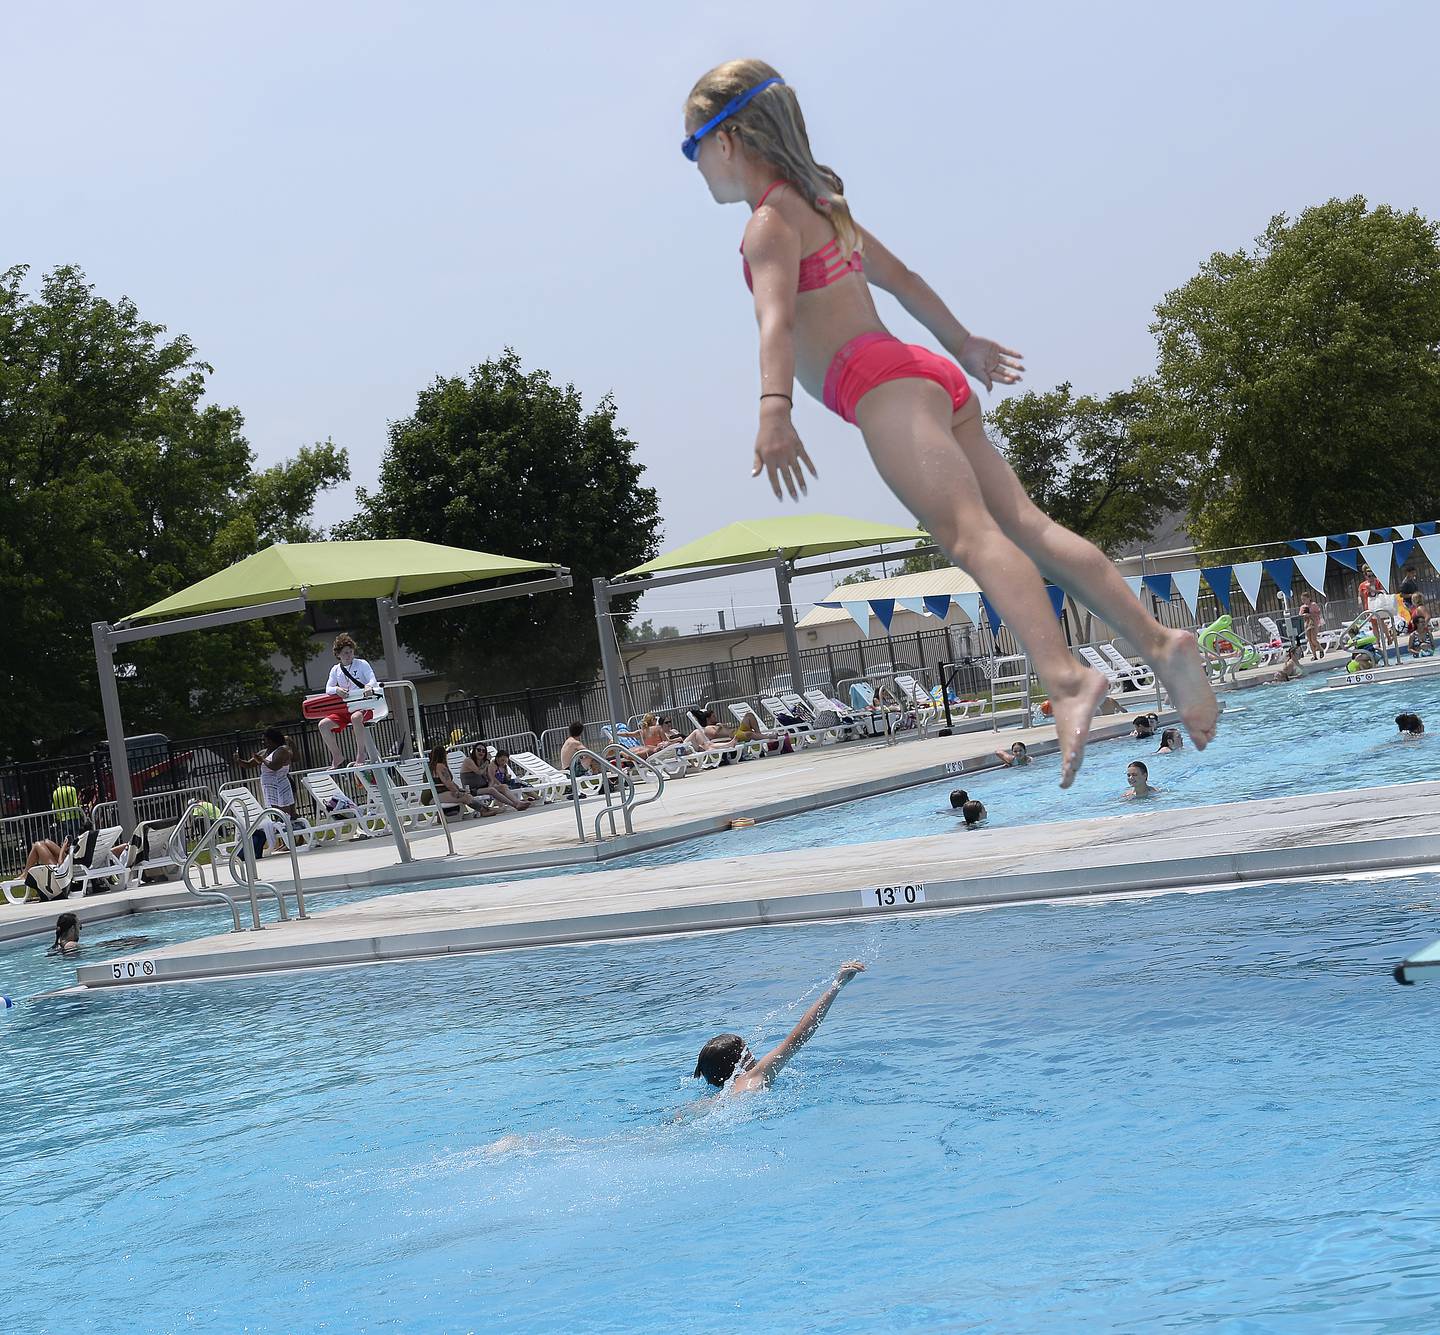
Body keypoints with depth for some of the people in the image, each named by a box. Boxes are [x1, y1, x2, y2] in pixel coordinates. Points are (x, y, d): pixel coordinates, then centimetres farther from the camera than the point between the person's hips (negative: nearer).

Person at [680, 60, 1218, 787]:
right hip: (932, 377, 9)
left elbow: (777, 319, -19)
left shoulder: (768, 224, -1)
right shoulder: (821, 206, 26)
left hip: (884, 385, -9)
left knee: (969, 531, -26)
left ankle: (1064, 675, -44)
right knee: (1025, 523, -1)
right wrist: (962, 343, 50)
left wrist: (774, 410, -33)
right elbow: (899, 277, 38)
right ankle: (1157, 640, -12)